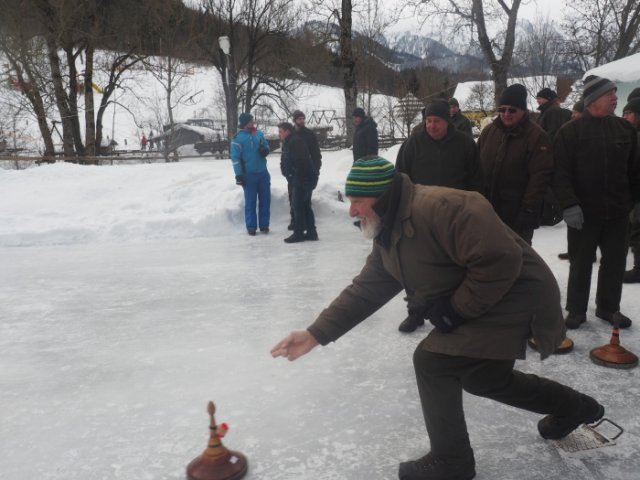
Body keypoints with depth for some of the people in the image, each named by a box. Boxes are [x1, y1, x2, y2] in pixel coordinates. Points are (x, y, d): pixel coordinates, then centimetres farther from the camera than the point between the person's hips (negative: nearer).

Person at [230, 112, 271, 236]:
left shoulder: (259, 133, 6)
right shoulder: (238, 138, -8)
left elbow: (266, 146, 19)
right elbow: (235, 157, -10)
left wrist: (265, 149, -6)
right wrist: (238, 175, -15)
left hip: (263, 172, 5)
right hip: (249, 174, -4)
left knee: (265, 199, 6)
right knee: (250, 201, 2)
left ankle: (264, 225, 16)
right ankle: (251, 227, 10)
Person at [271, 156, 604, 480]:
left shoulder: (442, 207, -29)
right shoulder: (388, 235, 3)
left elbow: (500, 260, -32)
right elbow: (365, 290, 4)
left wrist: (456, 309, -22)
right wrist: (317, 333, -1)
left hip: (514, 297, -10)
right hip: (480, 304, 10)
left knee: (432, 360, -13)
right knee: (482, 376, 23)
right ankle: (573, 406, 47)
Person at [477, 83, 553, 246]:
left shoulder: (536, 136, -11)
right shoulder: (489, 131, 5)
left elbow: (540, 176, -17)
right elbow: (477, 166, 11)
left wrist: (529, 209, -20)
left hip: (518, 213, -5)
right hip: (488, 210, 5)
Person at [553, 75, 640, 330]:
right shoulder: (570, 131, -7)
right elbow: (560, 173, -12)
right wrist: (569, 204, -20)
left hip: (617, 211, 4)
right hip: (583, 212, -4)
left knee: (615, 261, 12)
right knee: (580, 263, 7)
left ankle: (609, 307, 29)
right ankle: (576, 310, 20)